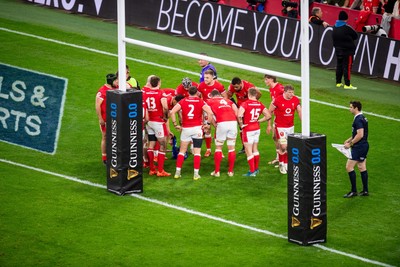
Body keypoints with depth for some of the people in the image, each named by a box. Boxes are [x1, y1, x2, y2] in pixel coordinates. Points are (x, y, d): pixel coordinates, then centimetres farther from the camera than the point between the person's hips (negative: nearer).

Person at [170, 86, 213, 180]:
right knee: (197, 152, 3)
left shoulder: (183, 101, 2)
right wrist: (208, 123, -3)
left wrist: (175, 125, -2)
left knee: (182, 151, 13)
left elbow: (172, 112, -8)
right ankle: (196, 174, -1)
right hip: (197, 128, -1)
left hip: (185, 129, 1)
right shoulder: (200, 102, -2)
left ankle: (177, 172, 10)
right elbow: (210, 113, -14)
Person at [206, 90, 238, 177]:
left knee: (218, 147, 11)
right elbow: (237, 112, 13)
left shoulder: (209, 101, 17)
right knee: (231, 148, 12)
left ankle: (217, 171, 12)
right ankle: (230, 171, 15)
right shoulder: (228, 100, 27)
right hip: (233, 122, 3)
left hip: (221, 123, -3)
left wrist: (214, 125, 7)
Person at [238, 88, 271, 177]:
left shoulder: (245, 104, -17)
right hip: (257, 128, 6)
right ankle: (256, 169, 29)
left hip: (248, 130, -6)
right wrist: (258, 121, 9)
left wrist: (241, 124, -14)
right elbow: (268, 116, 2)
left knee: (248, 151, 2)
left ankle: (252, 171, 3)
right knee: (255, 149, 20)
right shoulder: (260, 104, 0)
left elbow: (239, 115, -31)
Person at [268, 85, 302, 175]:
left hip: (290, 126, 5)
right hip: (280, 127, -5)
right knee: (283, 146, -12)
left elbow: (300, 112, 6)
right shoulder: (277, 100, -15)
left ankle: (286, 164, 21)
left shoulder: (295, 100, -2)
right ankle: (281, 164, 9)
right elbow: (270, 112, -4)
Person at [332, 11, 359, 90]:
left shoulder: (335, 27, 3)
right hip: (347, 50, -7)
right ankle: (347, 84, -5)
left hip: (338, 50, 7)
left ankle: (338, 82, 21)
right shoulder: (347, 28, -18)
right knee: (347, 67, -4)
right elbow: (355, 36, -9)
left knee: (339, 66, 16)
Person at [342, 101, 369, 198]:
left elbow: (360, 135, -25)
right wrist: (349, 139, 18)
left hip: (359, 147, -10)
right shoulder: (362, 118, 13)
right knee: (362, 167, 14)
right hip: (364, 145, 10)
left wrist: (350, 143, -17)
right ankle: (365, 191, 17)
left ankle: (353, 191, -4)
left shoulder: (358, 120, -19)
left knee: (349, 167, -7)